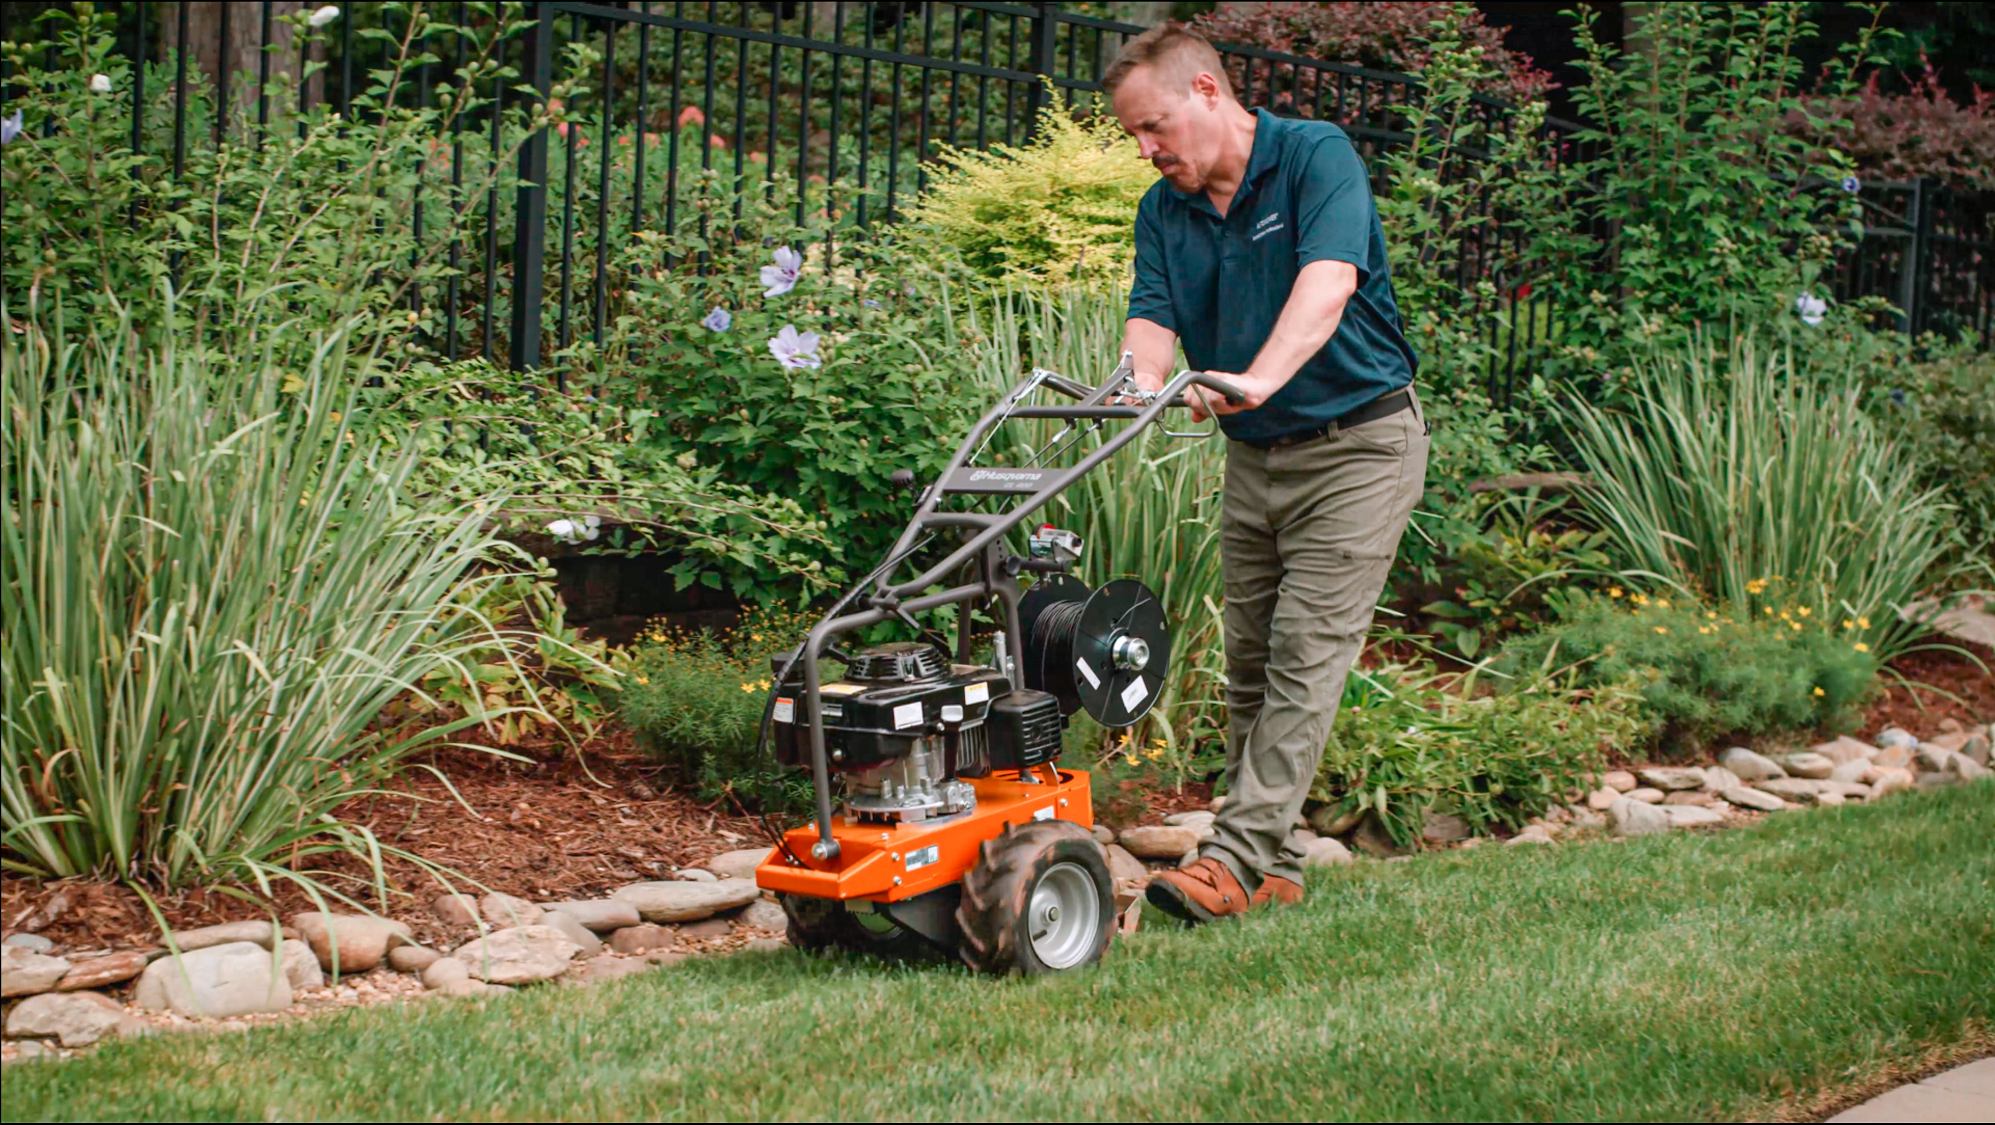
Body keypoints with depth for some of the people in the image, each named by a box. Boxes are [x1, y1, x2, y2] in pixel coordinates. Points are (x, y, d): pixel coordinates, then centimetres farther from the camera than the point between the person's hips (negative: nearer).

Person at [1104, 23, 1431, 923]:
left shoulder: (1317, 158, -14)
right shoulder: (1163, 211, 5)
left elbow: (1329, 281, -30)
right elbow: (1151, 313, -8)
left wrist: (1258, 379, -46)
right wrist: (1144, 379, -33)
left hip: (1357, 444, -7)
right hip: (1254, 457, 7)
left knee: (1307, 656, -12)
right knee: (1250, 664, 8)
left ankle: (1236, 857, -16)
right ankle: (1274, 868, 16)